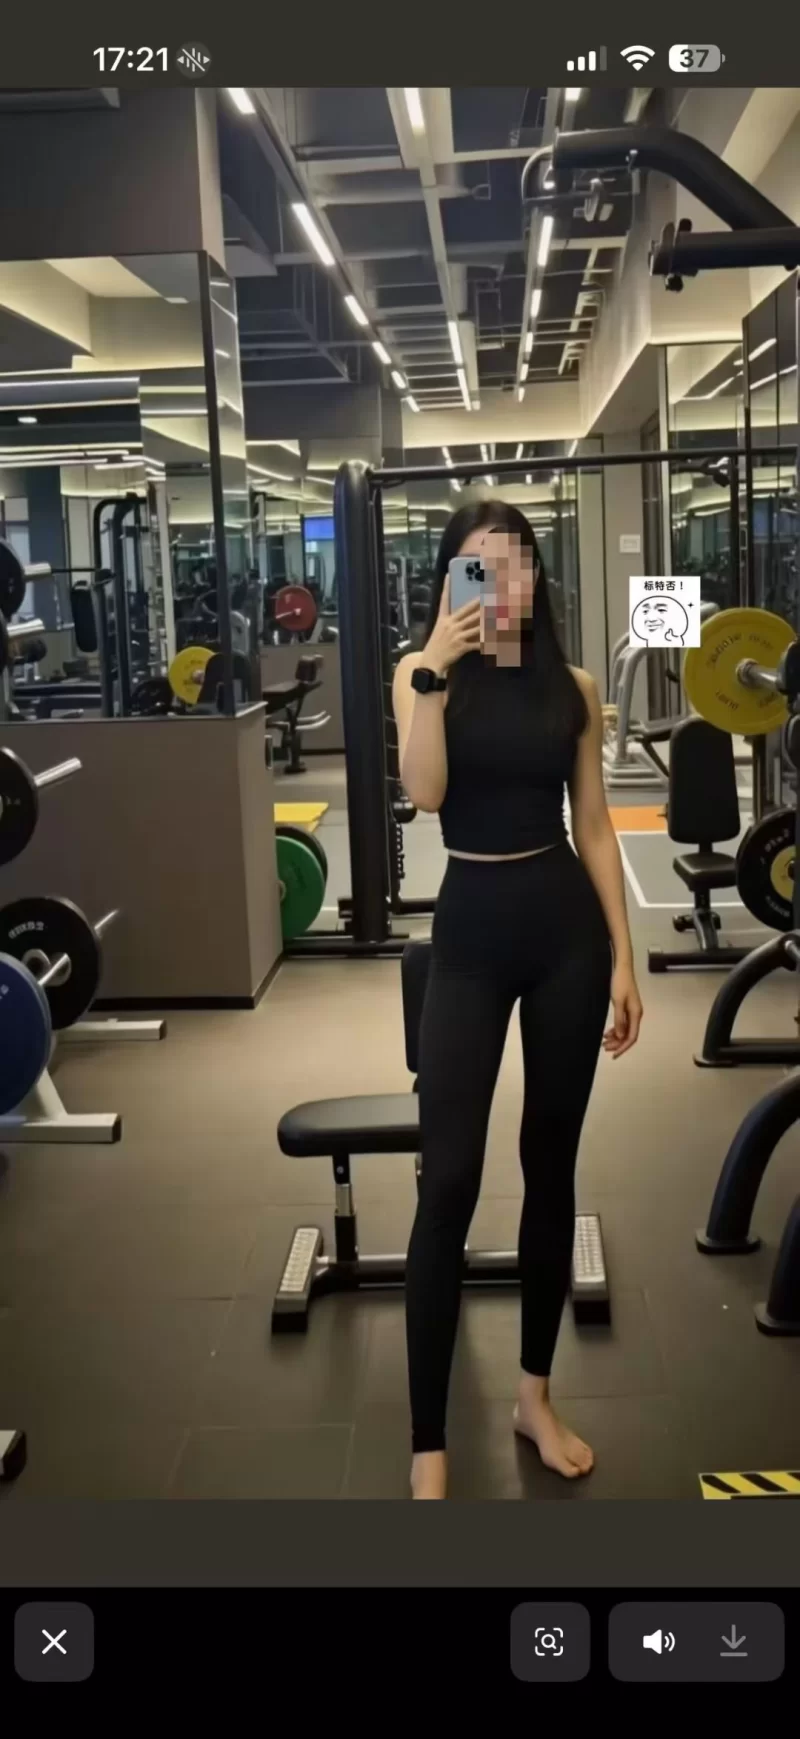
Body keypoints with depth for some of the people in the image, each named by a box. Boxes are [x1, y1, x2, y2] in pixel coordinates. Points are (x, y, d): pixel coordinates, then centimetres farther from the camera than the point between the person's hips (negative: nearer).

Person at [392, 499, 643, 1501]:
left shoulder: (572, 687, 6)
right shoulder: (424, 676, 1)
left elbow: (594, 826, 7)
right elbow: (423, 793, -17)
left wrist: (623, 958, 4)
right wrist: (437, 669, -23)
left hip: (567, 926, 3)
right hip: (471, 931, -2)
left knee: (551, 1165, 11)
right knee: (448, 1180, -7)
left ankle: (536, 1395, 29)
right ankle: (427, 1448, 3)